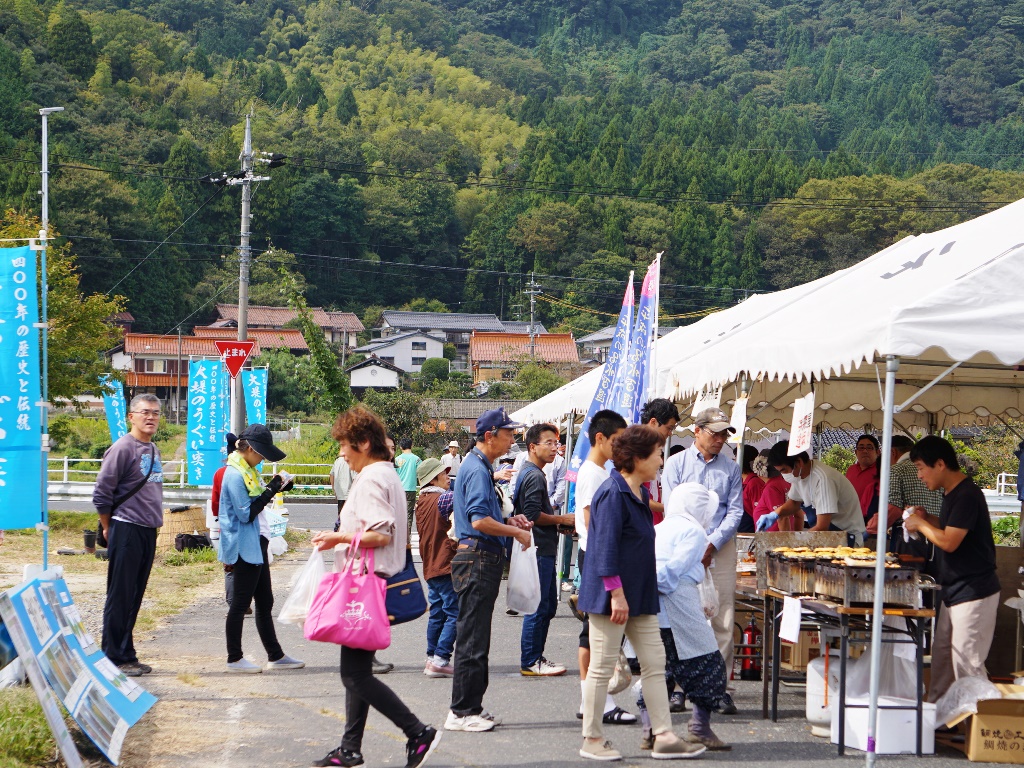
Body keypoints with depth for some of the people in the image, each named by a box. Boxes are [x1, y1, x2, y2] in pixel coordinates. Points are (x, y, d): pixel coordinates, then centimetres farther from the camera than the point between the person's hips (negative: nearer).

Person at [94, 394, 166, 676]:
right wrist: (109, 529, -4)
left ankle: (126, 655, 18)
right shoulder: (123, 448, -11)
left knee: (134, 597, 12)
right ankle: (115, 658, 2)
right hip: (127, 531, -8)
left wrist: (154, 520, 15)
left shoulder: (153, 450, 14)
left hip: (148, 531, 8)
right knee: (120, 597, -3)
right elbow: (101, 492, -12)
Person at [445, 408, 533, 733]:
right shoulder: (477, 470, -15)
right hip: (478, 560, -11)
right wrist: (516, 532, -14)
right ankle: (463, 712, -2)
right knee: (472, 638, -6)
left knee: (475, 636, 13)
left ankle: (470, 707, 19)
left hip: (482, 561, 11)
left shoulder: (480, 467, 19)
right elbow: (479, 520, -24)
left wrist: (509, 520, 13)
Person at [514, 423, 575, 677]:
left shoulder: (531, 473, 19)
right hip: (538, 550, -11)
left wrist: (560, 523, 15)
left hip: (544, 550, 11)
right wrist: (562, 520, -10)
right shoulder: (534, 476, -14)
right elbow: (533, 515, -21)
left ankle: (536, 658, 20)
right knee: (538, 607, -6)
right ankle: (530, 662, -1)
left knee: (548, 605, 14)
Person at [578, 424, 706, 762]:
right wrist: (616, 592, -23)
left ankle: (664, 737, 11)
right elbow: (606, 547, -21)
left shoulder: (639, 493, 13)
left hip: (640, 596, 10)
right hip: (611, 597, -10)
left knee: (655, 663, 7)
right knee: (602, 667, 1)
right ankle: (592, 740, 10)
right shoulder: (612, 493, -17)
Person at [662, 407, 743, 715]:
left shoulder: (731, 468, 12)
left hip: (721, 548, 1)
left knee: (723, 618, -4)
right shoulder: (677, 463, 7)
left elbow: (735, 512, 6)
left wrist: (712, 544, -8)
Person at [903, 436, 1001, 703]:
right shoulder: (951, 493, 12)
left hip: (974, 594, -10)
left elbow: (949, 542, -24)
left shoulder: (967, 495, -20)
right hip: (954, 591, 10)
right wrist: (927, 520, 7)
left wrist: (920, 524, -9)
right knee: (942, 656, 16)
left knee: (967, 664, -8)